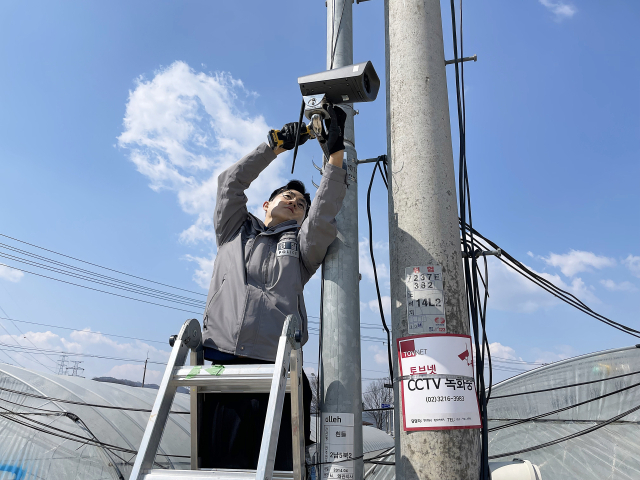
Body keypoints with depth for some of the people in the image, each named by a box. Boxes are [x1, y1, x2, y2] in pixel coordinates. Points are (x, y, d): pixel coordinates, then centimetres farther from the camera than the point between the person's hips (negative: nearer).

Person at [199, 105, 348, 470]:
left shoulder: (301, 247, 22)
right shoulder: (234, 232, 25)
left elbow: (324, 215, 5)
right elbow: (231, 181, 18)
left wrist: (336, 154, 3)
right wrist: (277, 145, 20)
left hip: (274, 369, 0)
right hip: (220, 362, 1)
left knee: (276, 469, -5)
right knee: (218, 466, -4)